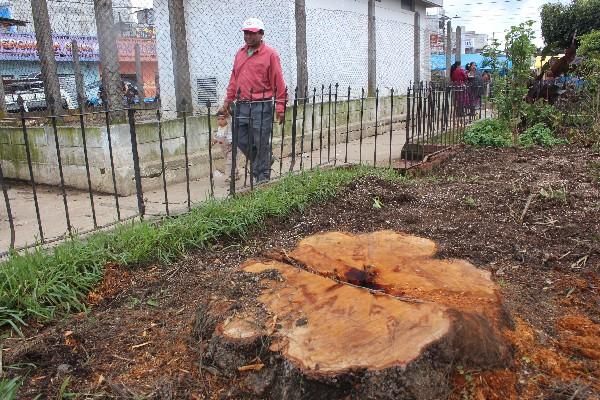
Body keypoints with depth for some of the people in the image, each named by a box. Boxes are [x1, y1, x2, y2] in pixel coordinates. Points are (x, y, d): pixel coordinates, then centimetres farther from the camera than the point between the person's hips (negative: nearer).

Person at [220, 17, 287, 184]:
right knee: (242, 142, 8)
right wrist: (228, 100, 15)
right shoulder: (240, 53, 15)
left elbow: (278, 82, -7)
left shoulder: (270, 54, -4)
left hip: (261, 107, -6)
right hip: (241, 106, 6)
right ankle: (261, 164, 32)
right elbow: (234, 78, 19)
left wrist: (280, 107, -10)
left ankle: (262, 178, 15)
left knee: (261, 144, 0)